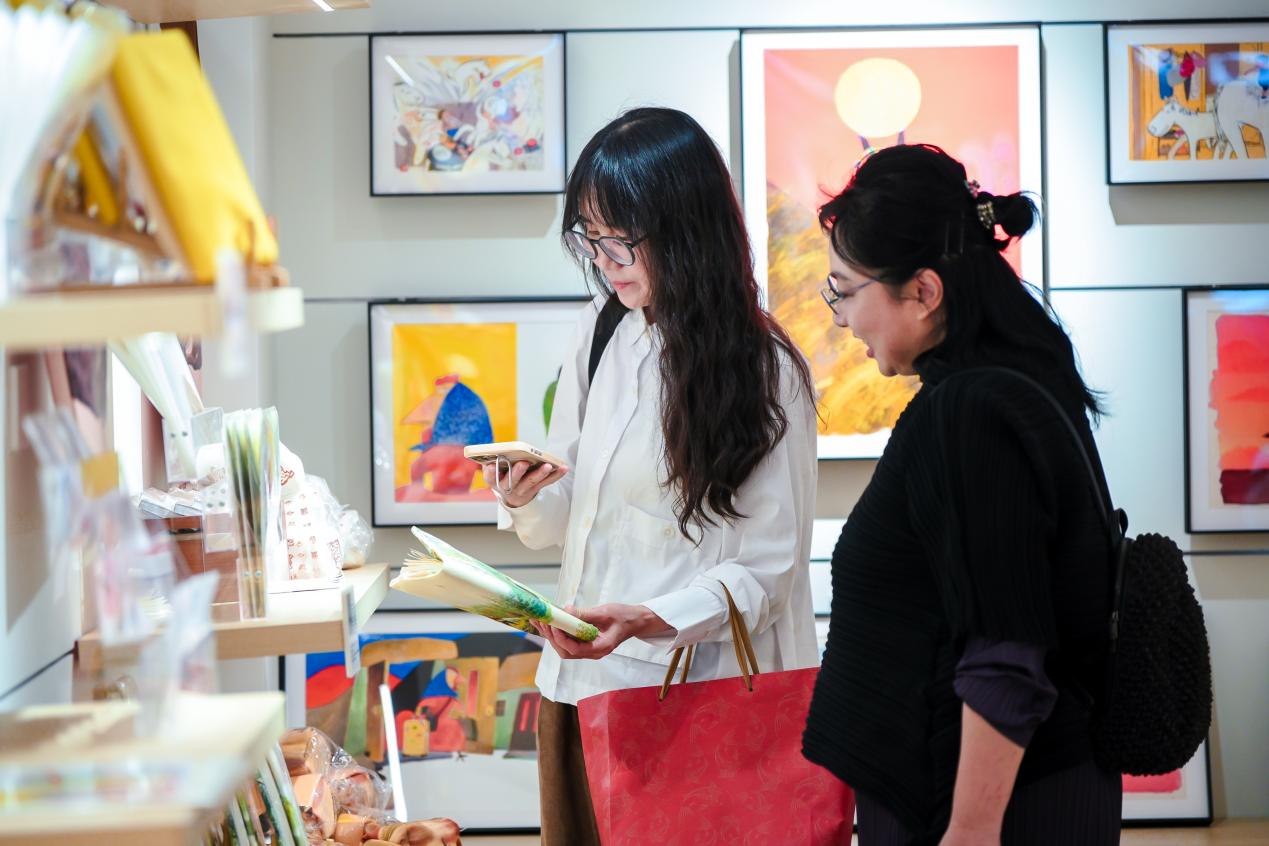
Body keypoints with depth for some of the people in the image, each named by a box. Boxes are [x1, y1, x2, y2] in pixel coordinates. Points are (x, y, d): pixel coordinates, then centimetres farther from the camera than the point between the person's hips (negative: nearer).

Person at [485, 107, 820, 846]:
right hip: (583, 678, 6)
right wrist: (527, 499, -11)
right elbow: (565, 521, 11)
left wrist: (651, 620, -27)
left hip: (698, 693, -6)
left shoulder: (764, 372, -14)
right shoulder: (603, 331, 5)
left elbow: (768, 568, -13)